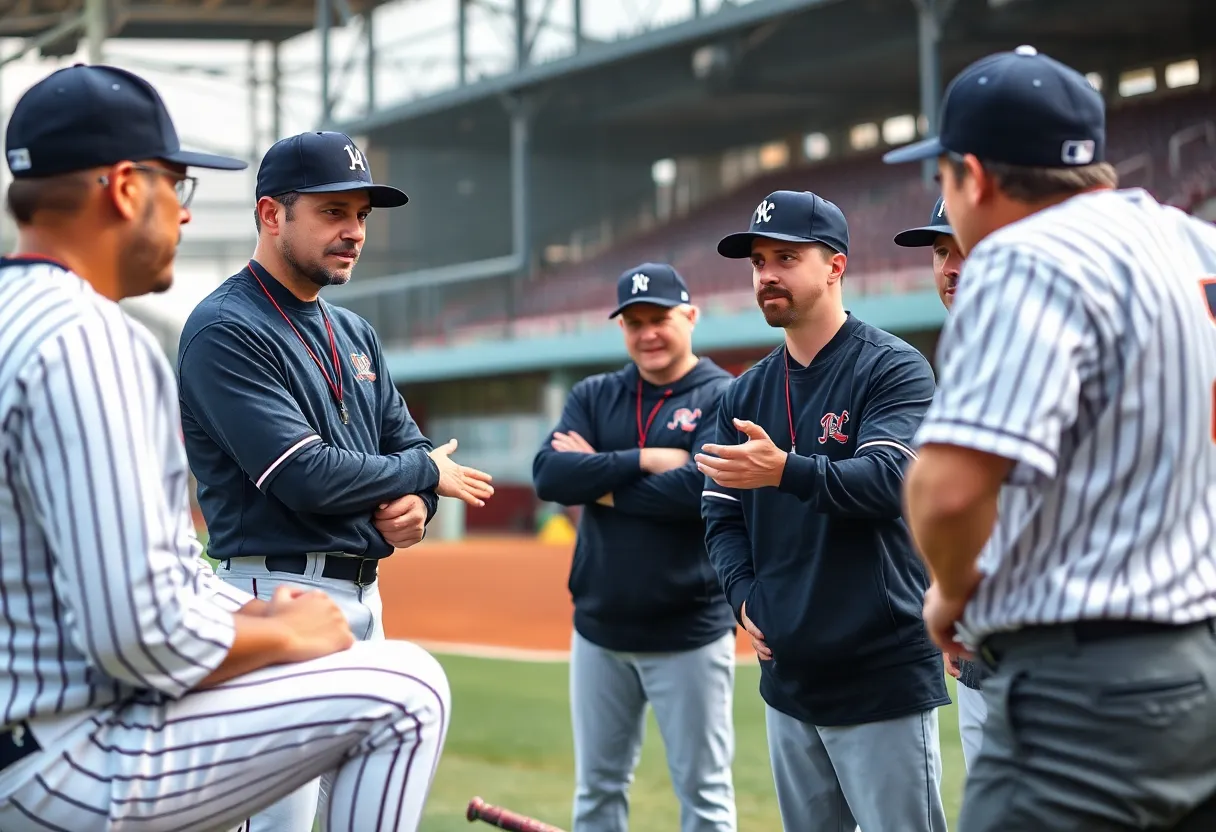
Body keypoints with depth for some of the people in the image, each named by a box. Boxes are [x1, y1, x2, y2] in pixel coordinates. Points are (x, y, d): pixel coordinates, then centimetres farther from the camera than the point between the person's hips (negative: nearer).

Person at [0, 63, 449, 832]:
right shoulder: (90, 342, -20)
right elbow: (139, 633, -26)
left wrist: (253, 612, 9)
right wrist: (287, 634, -8)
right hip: (69, 763, -10)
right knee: (405, 687, -5)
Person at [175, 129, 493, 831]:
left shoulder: (355, 333, 17)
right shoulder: (226, 330, -11)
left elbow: (410, 443, 20)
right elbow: (308, 477, -19)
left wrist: (416, 505, -5)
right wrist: (426, 473, -4)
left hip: (365, 596, 9)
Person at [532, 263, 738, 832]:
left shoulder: (722, 397, -4)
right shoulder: (594, 397, 10)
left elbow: (703, 488, -20)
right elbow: (549, 475, -6)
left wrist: (601, 479, -9)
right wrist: (645, 459, -14)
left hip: (689, 634, -4)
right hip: (599, 632, 5)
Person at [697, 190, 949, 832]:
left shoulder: (892, 369, -6)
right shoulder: (746, 394, 14)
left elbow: (888, 479, -21)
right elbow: (722, 515, 15)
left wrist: (786, 470, -37)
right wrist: (745, 597, -4)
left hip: (884, 679, -7)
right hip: (787, 680, 7)